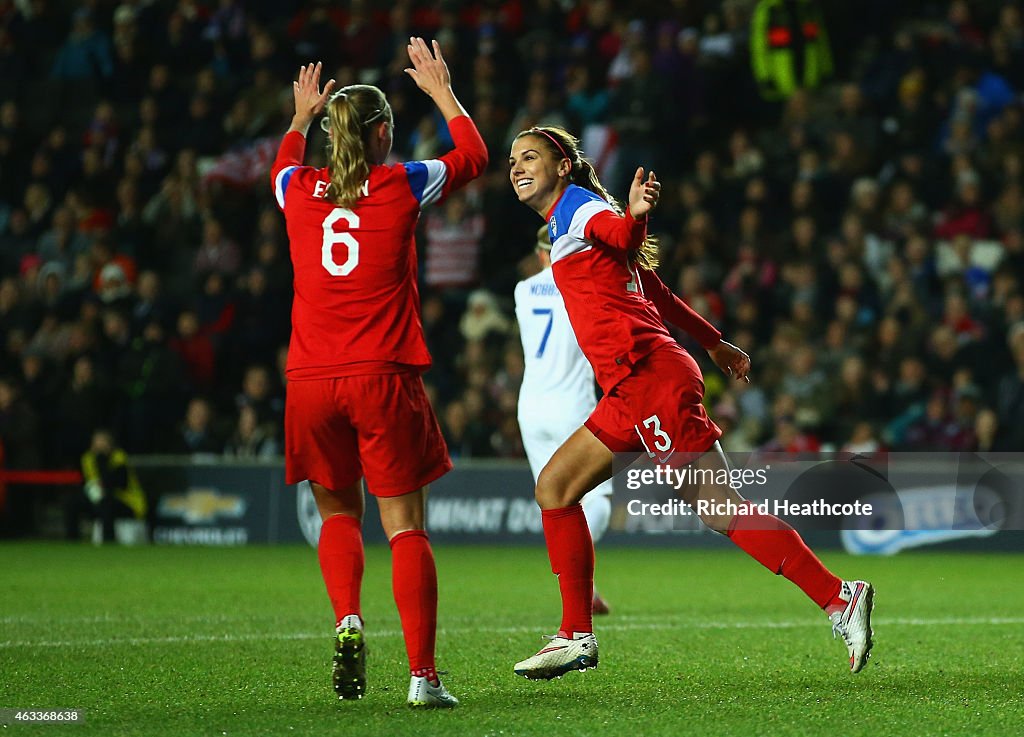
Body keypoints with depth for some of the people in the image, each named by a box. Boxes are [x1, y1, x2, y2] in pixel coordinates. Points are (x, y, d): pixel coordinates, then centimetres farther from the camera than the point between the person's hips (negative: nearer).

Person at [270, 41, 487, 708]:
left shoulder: (300, 191, 6)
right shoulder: (400, 186, -1)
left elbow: (282, 167, 34)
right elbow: (474, 156, 18)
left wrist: (300, 118, 50)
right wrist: (442, 91, 30)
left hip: (312, 382, 3)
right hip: (385, 378, -3)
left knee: (338, 513, 20)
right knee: (407, 527, 0)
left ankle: (347, 620, -6)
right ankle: (423, 675, -8)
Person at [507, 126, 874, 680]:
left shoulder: (578, 206, -1)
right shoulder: (563, 225, 25)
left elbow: (620, 235, -26)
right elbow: (656, 292, 32)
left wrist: (634, 216, -49)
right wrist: (714, 343, 39)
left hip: (648, 375, -10)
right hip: (629, 390, 10)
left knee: (718, 509, -14)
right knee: (554, 488, 8)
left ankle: (839, 599, -14)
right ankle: (577, 637, 8)